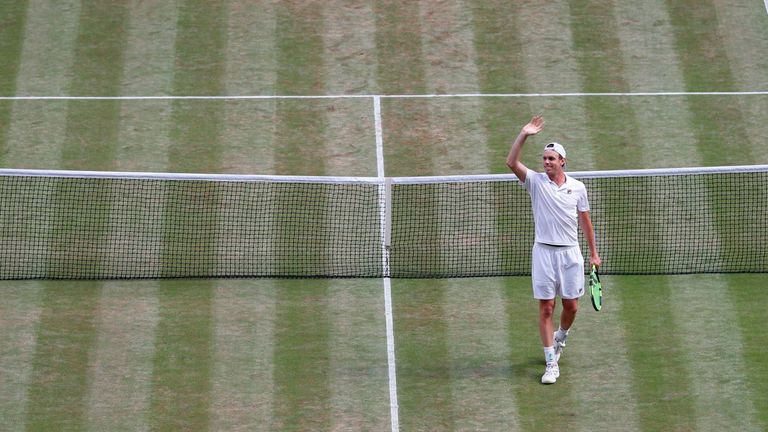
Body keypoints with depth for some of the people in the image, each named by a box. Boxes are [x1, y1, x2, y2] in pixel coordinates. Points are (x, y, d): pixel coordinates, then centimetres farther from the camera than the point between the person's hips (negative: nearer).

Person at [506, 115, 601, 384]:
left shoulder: (577, 188, 5)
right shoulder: (536, 182, -1)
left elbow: (585, 222, 13)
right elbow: (512, 163, -17)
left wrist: (593, 253, 14)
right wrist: (524, 135, -25)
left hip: (570, 253, 2)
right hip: (544, 252, -2)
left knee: (571, 306, 8)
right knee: (546, 308, -2)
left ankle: (560, 337, 41)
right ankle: (551, 364, 2)